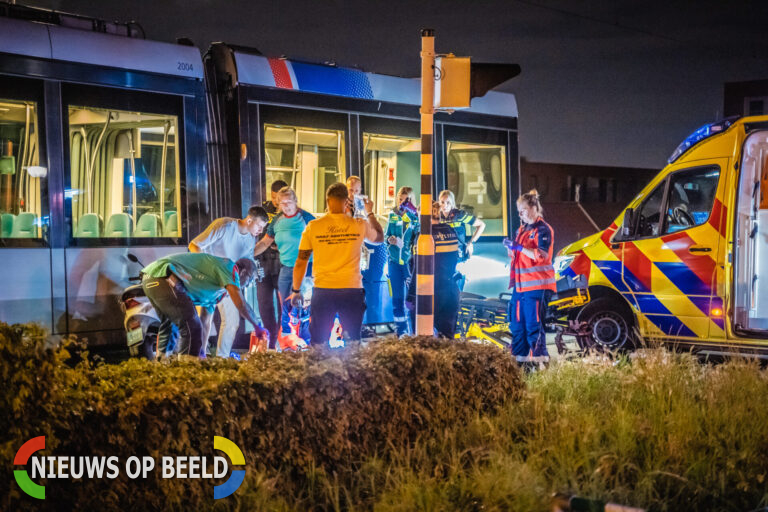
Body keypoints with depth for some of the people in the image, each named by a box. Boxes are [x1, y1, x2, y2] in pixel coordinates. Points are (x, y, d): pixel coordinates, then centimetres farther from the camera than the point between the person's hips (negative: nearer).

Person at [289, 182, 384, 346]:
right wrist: (370, 213, 30)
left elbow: (301, 262, 2)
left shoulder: (313, 227, -3)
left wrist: (295, 290, 14)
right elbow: (380, 237, 20)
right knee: (353, 341, 9)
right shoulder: (360, 225, -2)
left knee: (318, 343, 5)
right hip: (352, 290, 1)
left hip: (323, 291, -1)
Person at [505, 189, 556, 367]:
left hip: (537, 285, -9)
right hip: (520, 284, 9)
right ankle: (520, 355, 17)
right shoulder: (522, 229, 19)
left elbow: (542, 255, -19)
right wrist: (510, 247, 5)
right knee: (516, 322, 10)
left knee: (533, 322, -10)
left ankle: (539, 357, -6)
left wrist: (519, 247, -20)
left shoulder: (543, 229, -7)